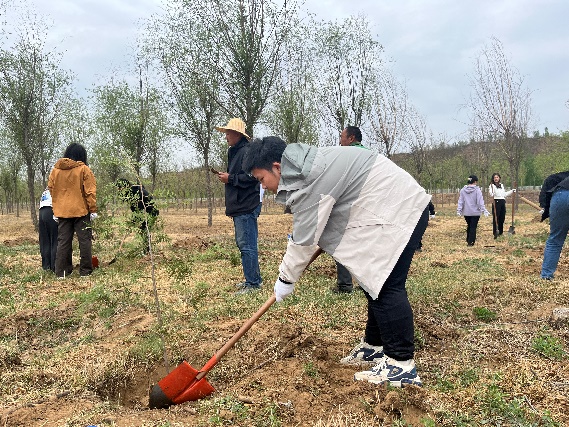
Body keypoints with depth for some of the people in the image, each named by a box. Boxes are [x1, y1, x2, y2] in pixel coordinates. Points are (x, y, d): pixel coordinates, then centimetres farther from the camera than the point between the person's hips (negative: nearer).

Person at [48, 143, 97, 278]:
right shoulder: (83, 169, -6)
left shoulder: (55, 170, 8)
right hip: (81, 211, -4)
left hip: (62, 211, 4)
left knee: (63, 241, 9)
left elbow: (51, 190, 12)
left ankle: (61, 272, 9)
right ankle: (85, 271, 5)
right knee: (84, 241, 4)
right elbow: (90, 191, -9)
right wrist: (93, 210, -5)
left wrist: (55, 210, 17)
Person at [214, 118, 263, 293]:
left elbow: (251, 177, -21)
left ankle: (252, 283, -3)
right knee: (243, 243, 16)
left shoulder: (247, 152, -13)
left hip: (246, 207, -11)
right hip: (239, 207, 11)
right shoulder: (234, 152, 21)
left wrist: (230, 178, -15)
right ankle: (254, 279, 25)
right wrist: (226, 177, 12)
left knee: (247, 245, -9)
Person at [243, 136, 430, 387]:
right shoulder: (305, 166, 11)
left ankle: (401, 366, -7)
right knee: (375, 283, 14)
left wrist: (285, 279, -5)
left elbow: (304, 239, -17)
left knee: (385, 287, -12)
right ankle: (374, 347, 25)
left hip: (401, 212, -11)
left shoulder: (307, 182, -21)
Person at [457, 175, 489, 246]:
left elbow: (460, 201, 2)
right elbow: (480, 202, -13)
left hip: (466, 212, 4)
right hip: (475, 212, -4)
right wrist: (484, 210, -10)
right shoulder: (477, 190, -11)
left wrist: (459, 210, 5)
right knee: (473, 227, 3)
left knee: (469, 226, 20)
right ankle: (471, 242, 2)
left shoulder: (462, 190, 0)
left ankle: (468, 240, 28)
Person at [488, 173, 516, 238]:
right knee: (496, 218, -10)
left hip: (502, 202, 7)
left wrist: (511, 191, 30)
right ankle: (495, 233, -9)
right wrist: (490, 192, -42)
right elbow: (491, 195, -20)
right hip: (496, 202, -7)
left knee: (502, 218, 9)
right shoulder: (492, 185, -5)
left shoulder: (501, 185, 18)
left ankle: (500, 232, 19)